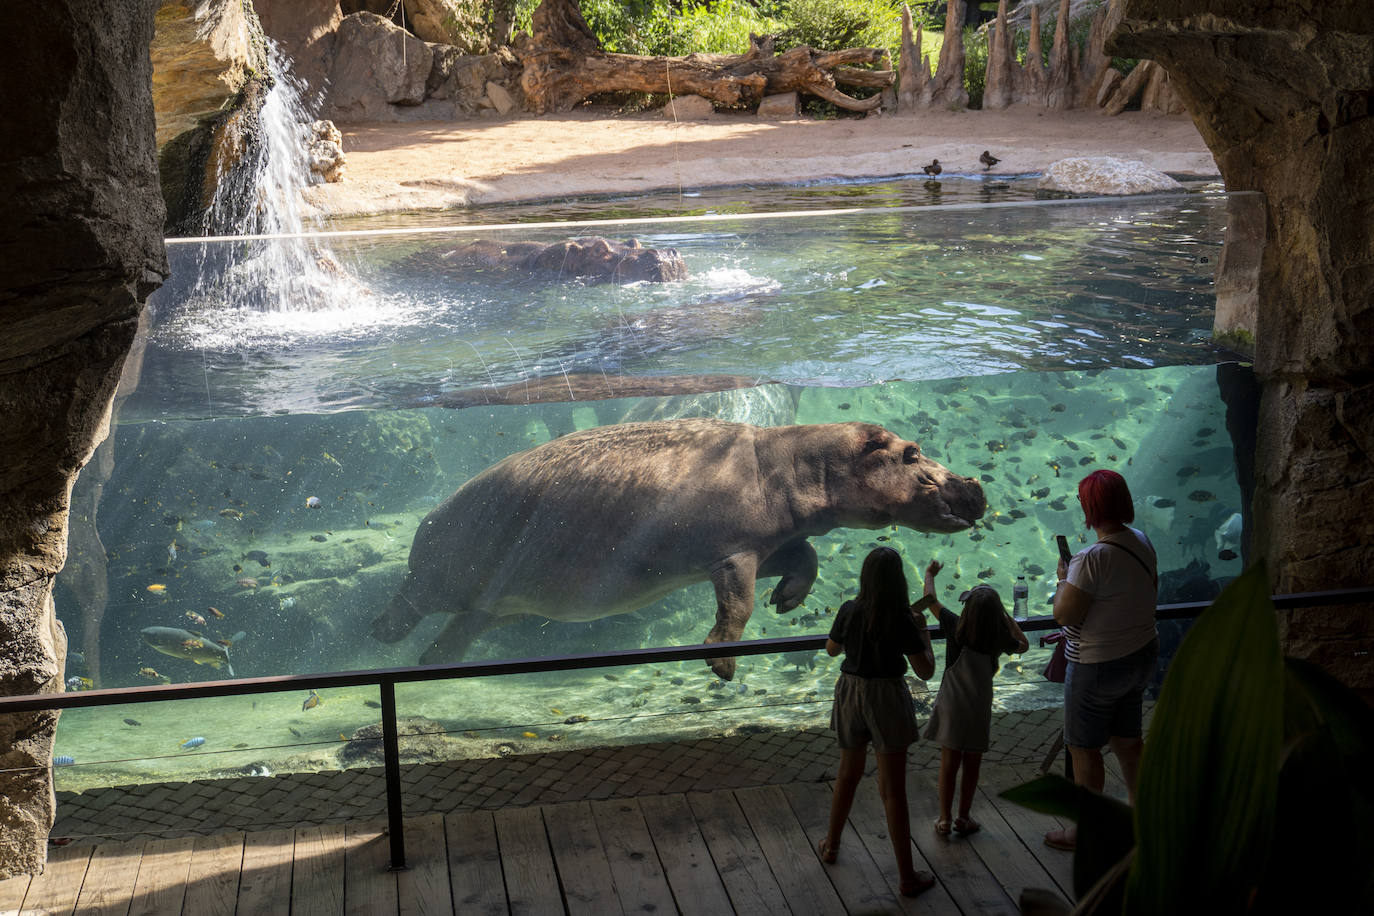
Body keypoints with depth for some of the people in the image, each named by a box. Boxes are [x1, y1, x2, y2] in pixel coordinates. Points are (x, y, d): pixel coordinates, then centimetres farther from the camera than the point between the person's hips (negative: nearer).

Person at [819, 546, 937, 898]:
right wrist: (923, 629, -1)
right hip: (887, 700, -4)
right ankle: (907, 876, 7)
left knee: (847, 773, 25)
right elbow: (925, 670, -12)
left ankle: (831, 845, 42)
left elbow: (831, 648, 11)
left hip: (850, 694, 4)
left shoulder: (849, 611, -7)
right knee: (893, 789, 1)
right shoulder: (902, 620, -17)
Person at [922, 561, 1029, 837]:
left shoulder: (956, 628, -15)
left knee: (949, 763, 9)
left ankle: (944, 819, 14)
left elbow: (930, 598, -3)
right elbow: (1024, 645, 12)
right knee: (972, 766, 13)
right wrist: (1005, 616, 9)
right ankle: (963, 818, 22)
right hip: (979, 710, 0)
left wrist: (930, 574, 15)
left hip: (951, 707, 0)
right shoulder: (1000, 640, -11)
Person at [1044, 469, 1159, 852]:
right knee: (1127, 739, 23)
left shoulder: (1093, 559, -29)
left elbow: (1064, 614, -26)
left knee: (1084, 749, 8)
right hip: (1142, 655, 8)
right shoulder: (1142, 543, -2)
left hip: (1098, 668, -8)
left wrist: (1063, 578, -8)